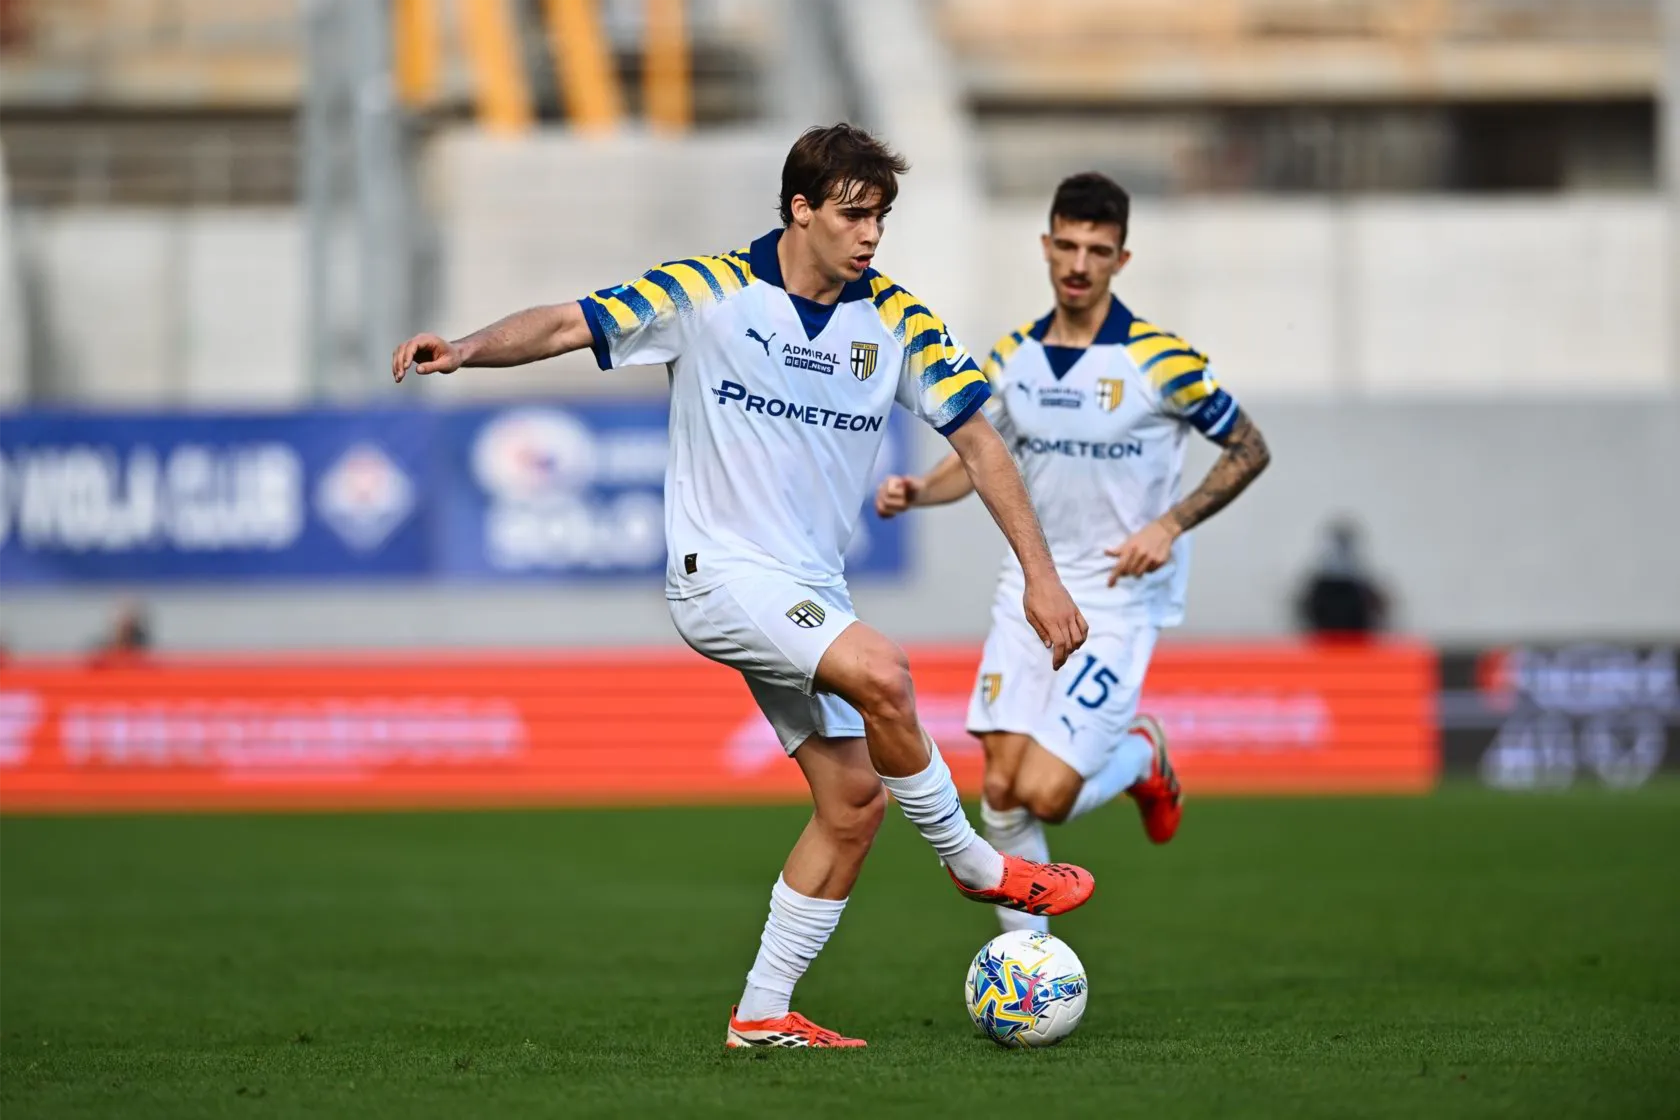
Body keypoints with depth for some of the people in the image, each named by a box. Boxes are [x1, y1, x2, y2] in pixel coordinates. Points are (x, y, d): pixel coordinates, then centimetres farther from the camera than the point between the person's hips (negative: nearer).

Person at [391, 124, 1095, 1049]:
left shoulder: (896, 321, 3)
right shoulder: (710, 292, -7)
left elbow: (976, 440, 4)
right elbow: (567, 325, -9)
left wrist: (1039, 573, -1)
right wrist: (468, 348, -27)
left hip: (812, 591, 6)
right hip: (722, 570, -6)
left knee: (854, 800, 2)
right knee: (880, 674, -29)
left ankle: (764, 1012, 11)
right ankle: (973, 863, -8)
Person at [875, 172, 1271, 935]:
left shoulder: (1158, 360, -11)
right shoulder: (1014, 357, 4)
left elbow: (1249, 450, -3)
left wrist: (1170, 524, -15)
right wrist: (918, 491, -4)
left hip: (1118, 601, -5)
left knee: (1046, 793, -13)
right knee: (1002, 787, -2)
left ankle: (1140, 758, 20)